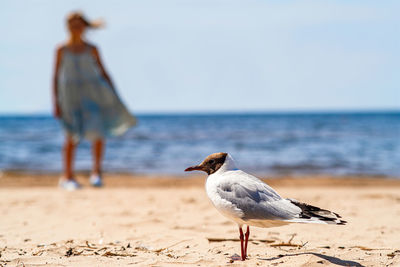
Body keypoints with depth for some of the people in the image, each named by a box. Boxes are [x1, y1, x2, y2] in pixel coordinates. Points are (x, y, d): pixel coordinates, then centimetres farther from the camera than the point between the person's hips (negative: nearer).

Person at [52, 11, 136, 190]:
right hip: (70, 94, -1)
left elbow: (103, 72, 10)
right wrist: (55, 103, -1)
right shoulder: (62, 50, 3)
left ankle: (96, 171, 10)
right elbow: (56, 77, 4)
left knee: (98, 134, -8)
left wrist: (115, 96, 6)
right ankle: (68, 177, 10)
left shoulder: (91, 49, 6)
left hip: (92, 92, 1)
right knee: (72, 136, -3)